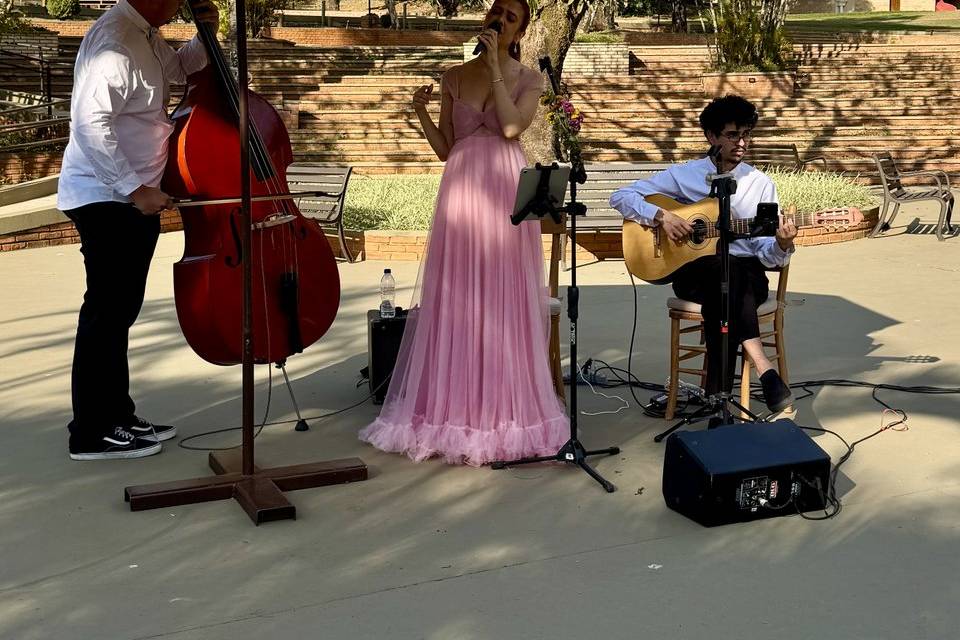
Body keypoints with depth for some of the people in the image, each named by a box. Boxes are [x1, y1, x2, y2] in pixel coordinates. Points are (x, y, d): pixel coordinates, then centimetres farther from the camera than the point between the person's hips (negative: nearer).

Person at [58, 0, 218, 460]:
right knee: (106, 313, -5)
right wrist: (135, 188, -27)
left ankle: (116, 417, 25)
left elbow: (179, 69, 31)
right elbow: (91, 124, -26)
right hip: (106, 199, -10)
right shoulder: (114, 39, -19)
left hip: (134, 198, 10)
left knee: (120, 312, 15)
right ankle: (91, 433, 4)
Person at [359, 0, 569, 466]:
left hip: (506, 192, -2)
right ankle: (453, 407, 11)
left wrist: (494, 66, -11)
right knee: (456, 299, 2)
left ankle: (505, 407, 9)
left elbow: (512, 126, -14)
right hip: (461, 192, 2)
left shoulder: (528, 79, 5)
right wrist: (420, 113, -4)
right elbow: (444, 149, 11)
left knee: (505, 299, 0)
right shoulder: (454, 77, 11)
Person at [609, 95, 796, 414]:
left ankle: (717, 396, -34)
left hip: (746, 275, 1)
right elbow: (620, 197, 2)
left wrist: (781, 244, -19)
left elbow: (767, 255, 4)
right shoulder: (684, 175, 5)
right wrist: (661, 216, -13)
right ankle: (763, 367, -43)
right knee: (722, 266, -37)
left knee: (721, 297, -36)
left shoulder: (761, 184, 9)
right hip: (693, 271, -1)